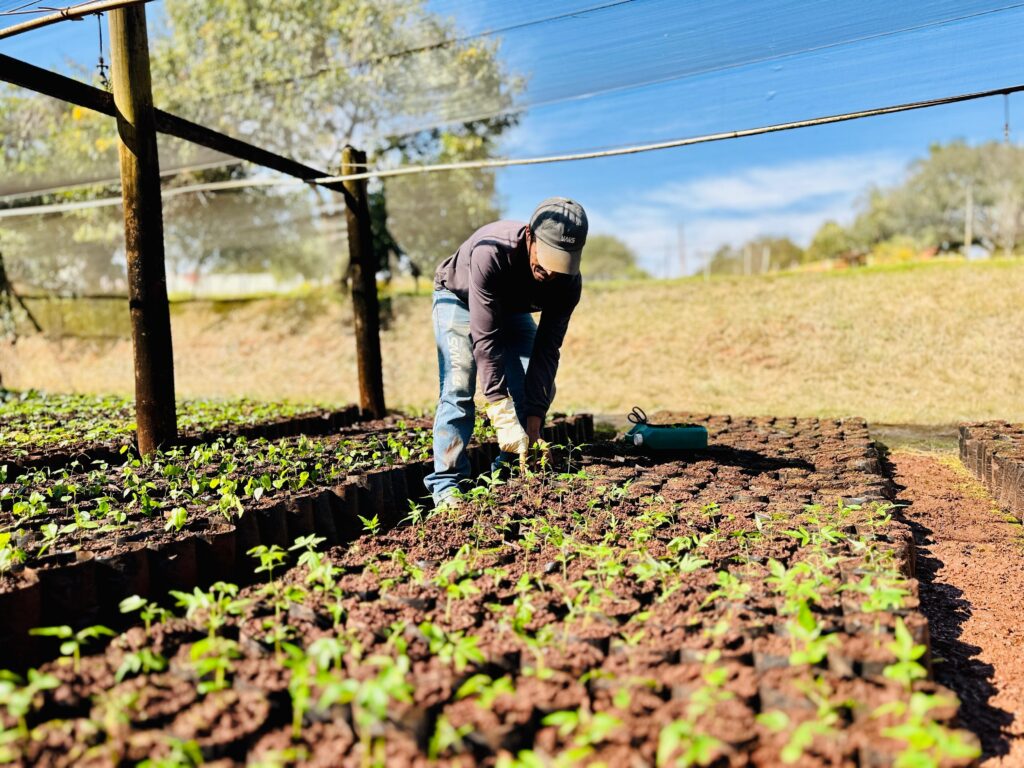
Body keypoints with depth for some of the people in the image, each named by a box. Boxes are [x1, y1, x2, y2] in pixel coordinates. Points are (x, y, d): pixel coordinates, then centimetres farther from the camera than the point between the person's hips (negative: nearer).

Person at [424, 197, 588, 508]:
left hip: (512, 308, 5)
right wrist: (504, 417, -46)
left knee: (540, 387, -9)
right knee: (459, 387, -20)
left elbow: (546, 348, -24)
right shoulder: (491, 253, -43)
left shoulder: (569, 281, -29)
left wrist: (534, 416, -30)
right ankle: (447, 486, -14)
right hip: (459, 298, -4)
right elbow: (486, 339, -43)